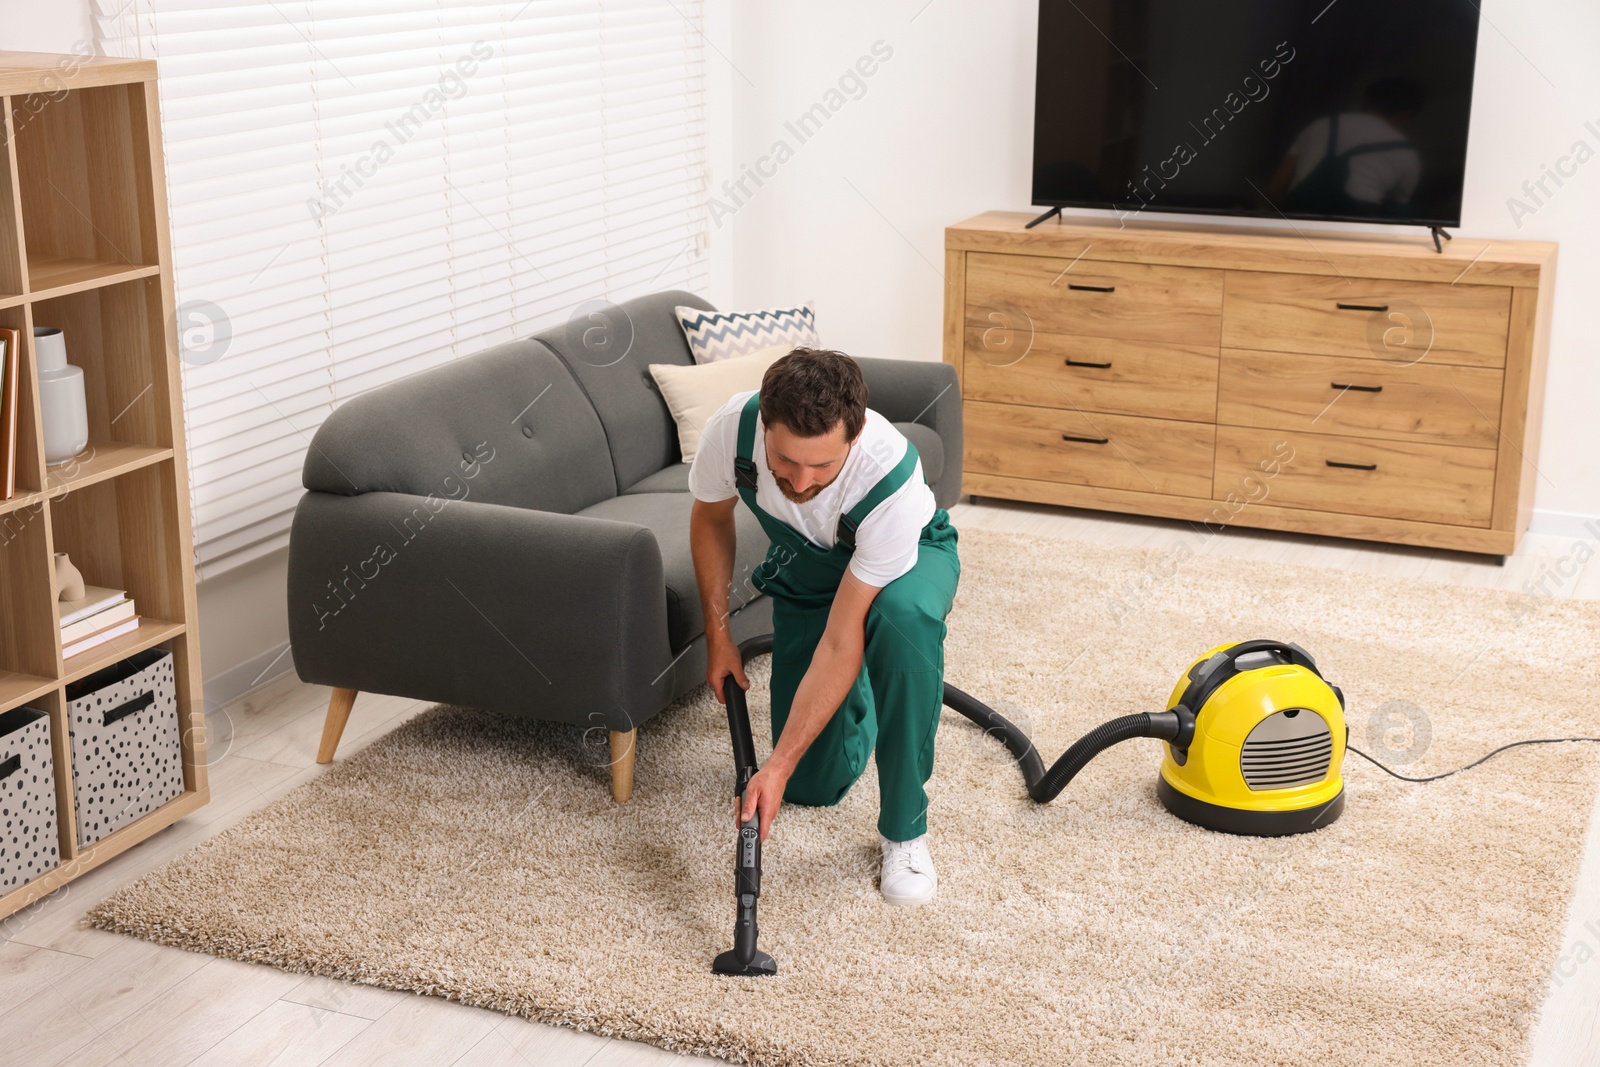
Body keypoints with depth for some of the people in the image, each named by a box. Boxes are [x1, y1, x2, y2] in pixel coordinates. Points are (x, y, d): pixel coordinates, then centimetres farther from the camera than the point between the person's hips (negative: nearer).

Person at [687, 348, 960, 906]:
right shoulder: (732, 427, -33)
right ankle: (859, 705, 35)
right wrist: (718, 635, -5)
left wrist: (779, 766, -40)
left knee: (903, 615, -43)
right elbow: (711, 517, -7)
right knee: (814, 785, -1)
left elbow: (839, 645, -38)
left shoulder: (892, 479, -42)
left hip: (909, 554, -3)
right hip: (806, 567, 3)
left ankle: (904, 829, -24)